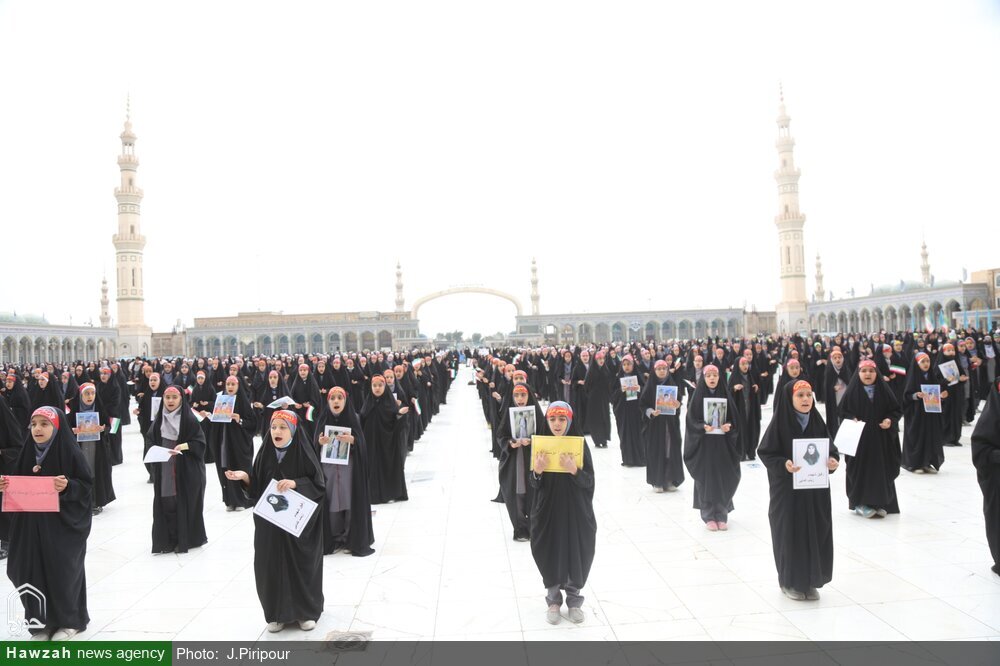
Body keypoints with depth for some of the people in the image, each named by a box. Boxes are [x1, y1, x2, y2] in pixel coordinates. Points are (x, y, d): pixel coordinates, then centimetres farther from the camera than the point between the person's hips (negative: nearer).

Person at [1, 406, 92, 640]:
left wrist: (68, 486, -28)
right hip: (31, 526, 5)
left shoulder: (71, 453, -10)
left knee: (63, 571, 3)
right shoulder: (27, 453, 5)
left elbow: (88, 485, -10)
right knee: (33, 571, 6)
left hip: (63, 526, -5)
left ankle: (70, 620, 21)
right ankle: (43, 621, 22)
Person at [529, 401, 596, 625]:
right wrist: (537, 471, -26)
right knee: (550, 555, 7)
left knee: (576, 555, 7)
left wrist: (574, 470, -29)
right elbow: (533, 484, -3)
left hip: (576, 510, -1)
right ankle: (553, 601, 26)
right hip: (547, 510, 1)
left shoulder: (580, 443, -7)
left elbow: (589, 481, -9)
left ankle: (574, 600, 27)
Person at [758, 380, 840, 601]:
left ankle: (811, 581, 25)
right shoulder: (779, 423, -11)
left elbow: (829, 448, 9)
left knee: (816, 533, 9)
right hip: (788, 489, -4)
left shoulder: (817, 421, 3)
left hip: (815, 488, 5)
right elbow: (765, 453, -11)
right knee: (791, 533, 4)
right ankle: (790, 582, 20)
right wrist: (784, 464, -27)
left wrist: (833, 460, -12)